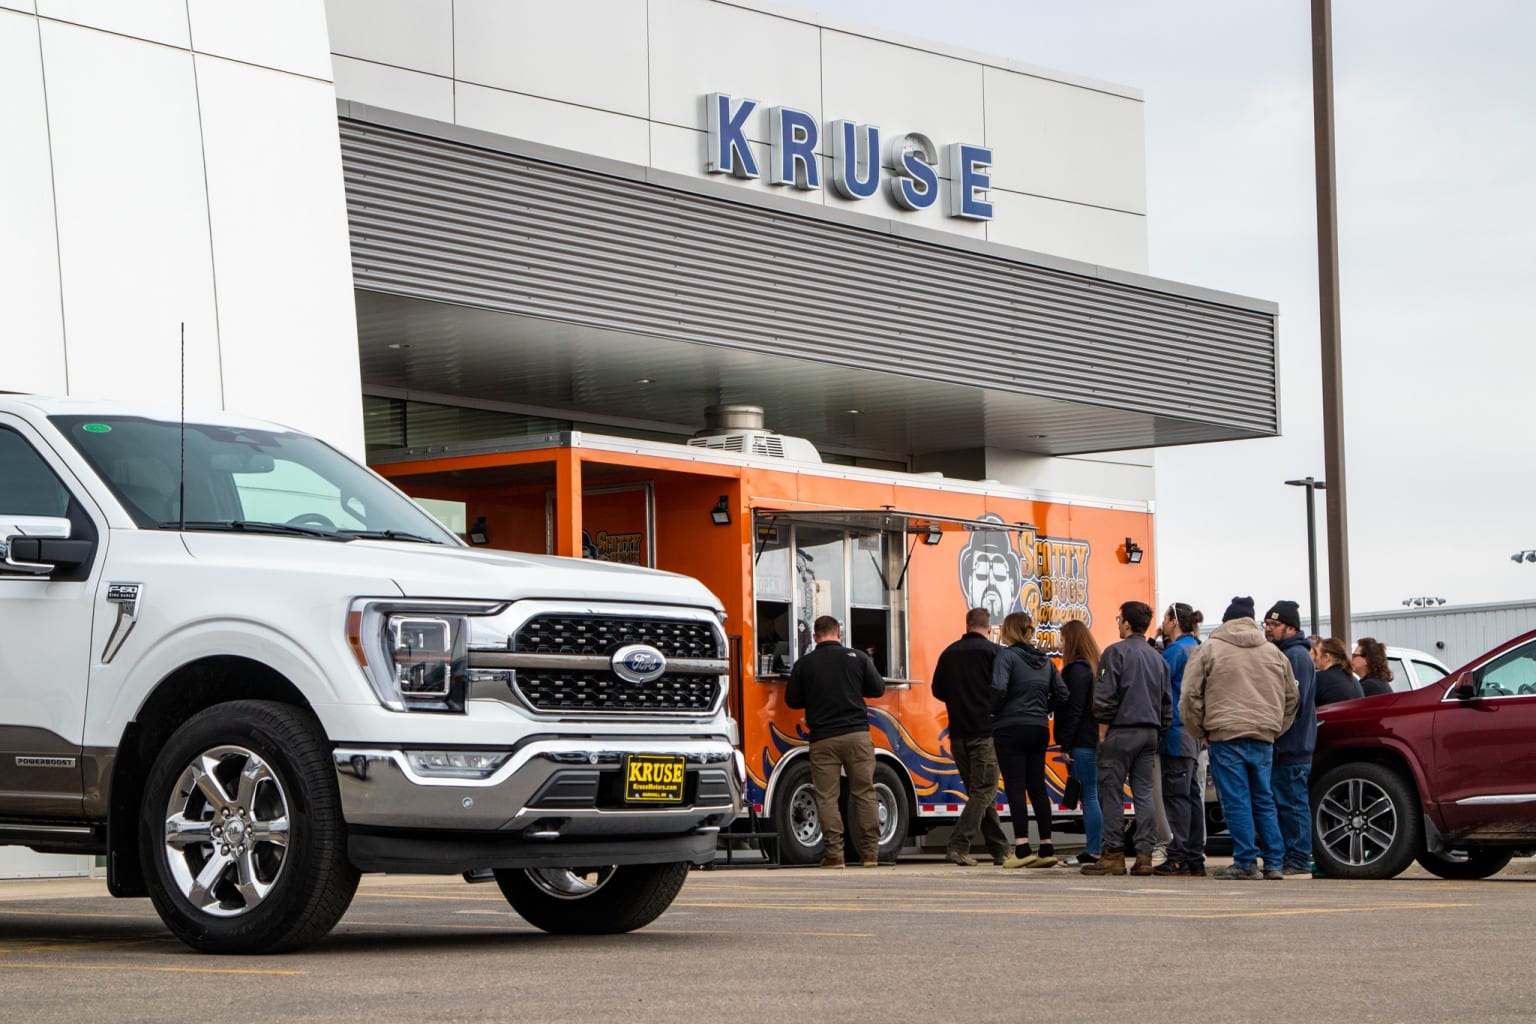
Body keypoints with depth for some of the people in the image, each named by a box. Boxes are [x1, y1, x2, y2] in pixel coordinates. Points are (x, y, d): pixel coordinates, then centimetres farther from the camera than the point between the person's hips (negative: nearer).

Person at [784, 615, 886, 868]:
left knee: (827, 797, 2)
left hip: (823, 740, -1)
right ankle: (870, 852, 6)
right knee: (864, 793, 7)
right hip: (857, 735, 1)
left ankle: (834, 853, -3)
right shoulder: (857, 657, 2)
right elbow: (878, 689, 9)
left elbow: (792, 700, 7)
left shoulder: (804, 664, 0)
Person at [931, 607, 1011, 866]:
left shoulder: (950, 653, 10)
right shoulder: (991, 651, -7)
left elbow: (938, 690, 15)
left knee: (979, 791, 13)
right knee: (983, 791, -3)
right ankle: (958, 847, -15)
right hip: (984, 732, -6)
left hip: (958, 733, 6)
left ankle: (1000, 849, 18)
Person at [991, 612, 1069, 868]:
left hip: (1010, 729, -6)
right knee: (1037, 787, 10)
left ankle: (1022, 849, -9)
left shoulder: (1007, 655, -9)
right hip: (1039, 729, 6)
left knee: (1015, 787, -4)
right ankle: (1046, 849, 10)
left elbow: (998, 688, -22)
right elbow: (1061, 695, 7)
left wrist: (993, 712, -6)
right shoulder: (1044, 660, 11)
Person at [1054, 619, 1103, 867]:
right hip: (1094, 740, 9)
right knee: (1093, 795, 10)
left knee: (1088, 796, -8)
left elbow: (1073, 710, -16)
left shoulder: (1077, 670, -12)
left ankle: (1093, 852, -8)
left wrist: (1065, 744, -14)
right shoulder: (1094, 667, 17)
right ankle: (1095, 849, 12)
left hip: (1082, 743, -9)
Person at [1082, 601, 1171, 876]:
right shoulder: (1157, 658, 14)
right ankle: (1144, 855, 3)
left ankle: (1113, 855, -3)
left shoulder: (1116, 652, -8)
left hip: (1121, 731, -6)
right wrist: (1159, 732, 18)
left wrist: (1102, 730, -5)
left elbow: (1106, 696, -12)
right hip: (1149, 733, 6)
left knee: (1111, 793, -1)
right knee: (1143, 793, 7)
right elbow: (1167, 701, 16)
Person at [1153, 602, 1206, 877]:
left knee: (1176, 795, -8)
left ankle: (1178, 858, -10)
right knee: (1192, 794, 10)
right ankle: (1195, 859, 12)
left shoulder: (1176, 650, -12)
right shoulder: (1196, 649, 16)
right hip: (1194, 734, 9)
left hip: (1176, 733, -9)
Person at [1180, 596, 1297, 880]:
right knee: (1263, 800, 11)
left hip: (1225, 734, -4)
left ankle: (1246, 862, -5)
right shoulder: (1273, 653, 16)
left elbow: (1191, 697, 0)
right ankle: (1274, 863, 9)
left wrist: (1200, 732, 10)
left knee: (1236, 801, -3)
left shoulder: (1208, 650, 2)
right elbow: (1292, 698, 21)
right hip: (1264, 737, 4)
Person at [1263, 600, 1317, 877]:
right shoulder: (1281, 654, 21)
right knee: (1284, 803, 10)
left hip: (1292, 748, -10)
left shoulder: (1296, 656, -11)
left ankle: (1299, 861, -6)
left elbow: (1294, 701, -18)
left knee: (1293, 802, -8)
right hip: (1282, 746, 10)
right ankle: (1290, 859, 14)